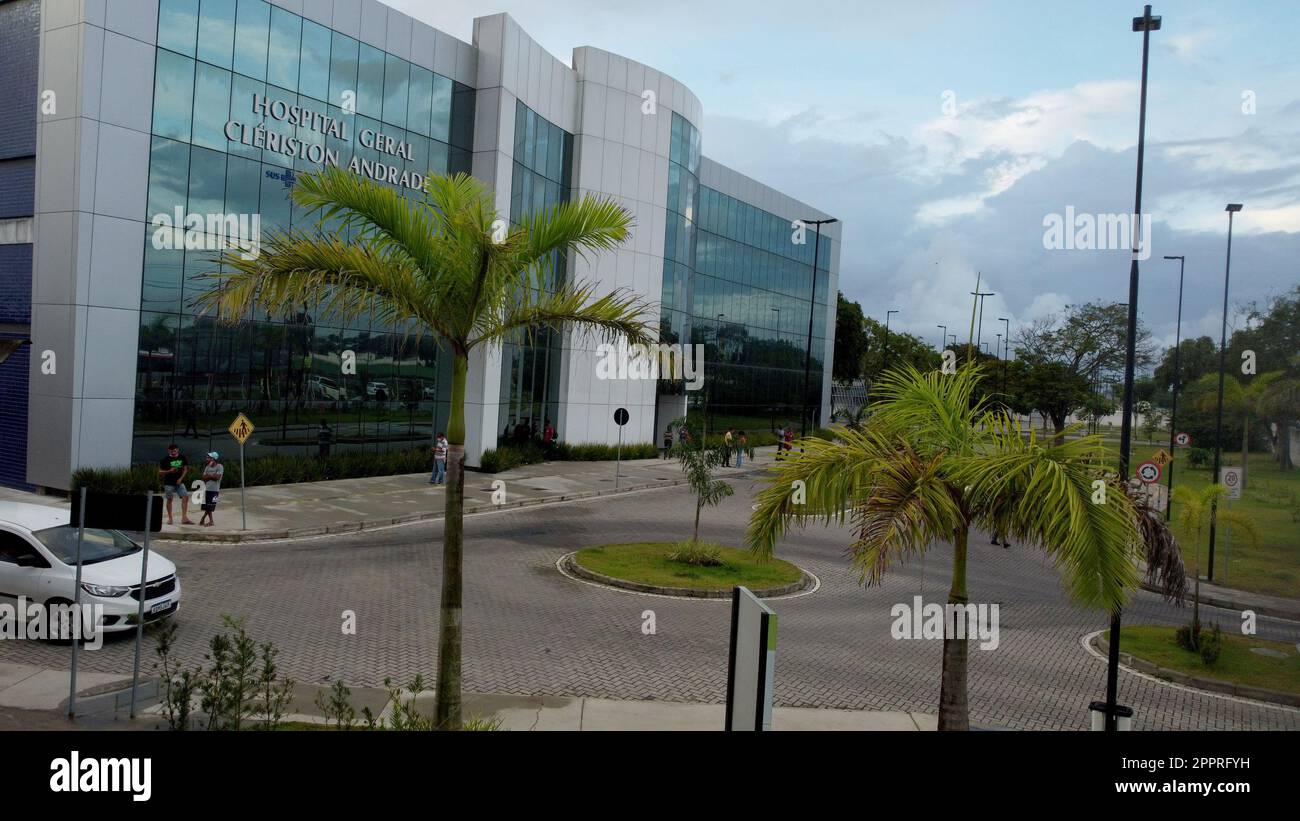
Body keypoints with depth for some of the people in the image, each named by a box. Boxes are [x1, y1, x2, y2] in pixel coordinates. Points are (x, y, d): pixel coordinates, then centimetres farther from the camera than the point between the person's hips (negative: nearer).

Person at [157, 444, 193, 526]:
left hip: (179, 482, 2)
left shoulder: (182, 457, 3)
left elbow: (185, 469, 10)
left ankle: (184, 517, -8)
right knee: (169, 499, 2)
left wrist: (181, 478, -3)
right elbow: (160, 472, -2)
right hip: (169, 483, -2)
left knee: (185, 497, -10)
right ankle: (170, 518, 13)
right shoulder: (165, 459, -5)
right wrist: (169, 471, -19)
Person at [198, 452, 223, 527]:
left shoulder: (219, 467, -6)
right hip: (207, 489, 6)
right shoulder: (207, 467, 13)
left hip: (214, 490, -6)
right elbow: (204, 478, 6)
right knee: (207, 506, 7)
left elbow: (217, 477, -15)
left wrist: (208, 476, -3)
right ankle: (211, 521, 16)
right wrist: (212, 476, -10)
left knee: (210, 506, -4)